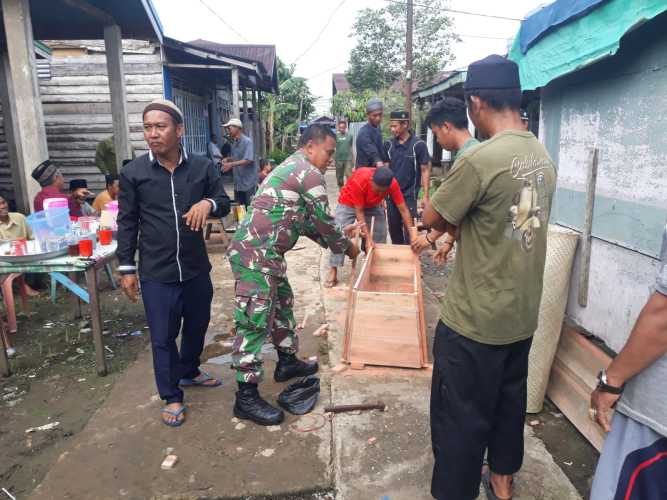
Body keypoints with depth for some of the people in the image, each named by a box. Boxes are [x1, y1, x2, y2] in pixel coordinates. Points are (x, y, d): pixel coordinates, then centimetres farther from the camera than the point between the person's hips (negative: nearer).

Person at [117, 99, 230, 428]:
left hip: (196, 268, 3)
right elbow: (127, 223, 0)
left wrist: (209, 203, -18)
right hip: (156, 273, -2)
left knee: (197, 326, 20)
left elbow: (224, 203, 6)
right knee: (163, 337, 7)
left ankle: (188, 371, 47)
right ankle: (171, 397, 27)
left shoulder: (202, 166, -3)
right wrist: (127, 268, 0)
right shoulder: (133, 173, -6)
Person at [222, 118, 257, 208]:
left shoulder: (247, 141, -12)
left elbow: (248, 160, -22)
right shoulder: (234, 142, 12)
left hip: (249, 182, -8)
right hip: (238, 182, 8)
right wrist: (227, 159, 0)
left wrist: (231, 164, -26)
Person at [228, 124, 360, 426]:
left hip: (261, 251, 11)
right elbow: (324, 221, -5)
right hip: (256, 254, -11)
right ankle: (246, 397, 2)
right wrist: (346, 247, 12)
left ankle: (287, 362, 38)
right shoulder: (310, 174, -9)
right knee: (255, 321, -6)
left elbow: (306, 221, 25)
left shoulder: (291, 168, 22)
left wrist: (335, 241, 25)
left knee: (282, 302, 22)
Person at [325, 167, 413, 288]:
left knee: (380, 235, -3)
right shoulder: (359, 180, -40)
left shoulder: (392, 183, -30)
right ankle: (333, 272, -14)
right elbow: (359, 211, -33)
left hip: (373, 206, 4)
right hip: (349, 204, -3)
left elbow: (403, 209, -26)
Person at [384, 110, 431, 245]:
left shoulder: (418, 145, -10)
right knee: (393, 228, 13)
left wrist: (426, 196, -11)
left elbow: (425, 171, -7)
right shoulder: (389, 144, 2)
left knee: (408, 229, -1)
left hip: (409, 194, -4)